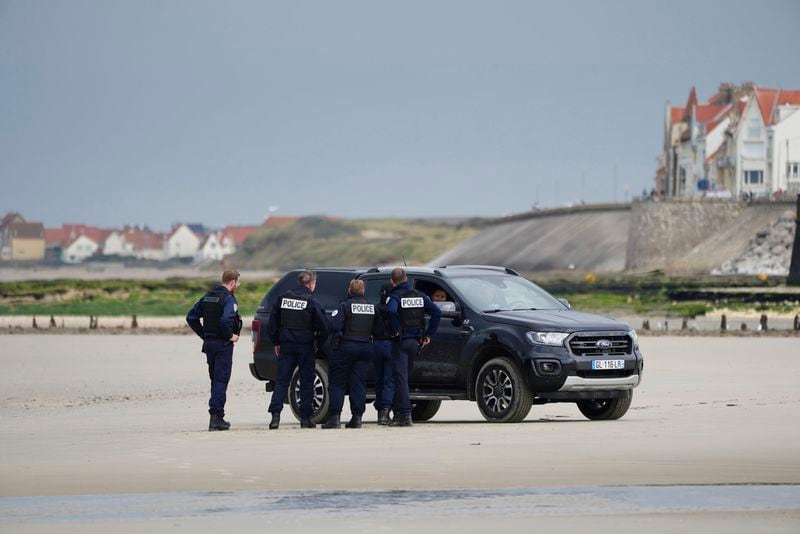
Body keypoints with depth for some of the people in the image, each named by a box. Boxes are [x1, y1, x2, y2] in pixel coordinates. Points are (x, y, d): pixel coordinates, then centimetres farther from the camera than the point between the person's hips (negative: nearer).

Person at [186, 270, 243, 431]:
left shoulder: (208, 297, 10)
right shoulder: (229, 299, -14)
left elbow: (191, 317, 11)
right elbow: (226, 320, -30)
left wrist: (204, 334, 12)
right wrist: (230, 336, -15)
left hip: (209, 343, 7)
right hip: (223, 345, -7)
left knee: (215, 380, 16)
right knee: (221, 380, -5)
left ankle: (217, 418, 20)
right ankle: (216, 417, -10)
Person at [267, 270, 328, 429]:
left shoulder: (282, 298, 5)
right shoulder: (312, 302, -8)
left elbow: (273, 322, 8)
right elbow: (323, 326, -8)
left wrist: (276, 343, 15)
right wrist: (319, 342, 10)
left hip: (286, 346, 3)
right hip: (305, 347, -3)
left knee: (281, 380, 5)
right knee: (306, 381, 5)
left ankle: (275, 415, -8)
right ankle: (305, 418, 5)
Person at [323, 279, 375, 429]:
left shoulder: (345, 305, -8)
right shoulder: (372, 307, 7)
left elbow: (334, 325, -17)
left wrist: (339, 335, 2)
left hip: (347, 346, -4)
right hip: (366, 348, 4)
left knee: (337, 383, 3)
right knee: (358, 383, 8)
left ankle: (334, 417, -4)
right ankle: (357, 417, 3)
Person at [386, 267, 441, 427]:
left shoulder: (395, 296, -10)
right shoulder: (420, 295, 9)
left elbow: (391, 311, -33)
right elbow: (437, 312, 4)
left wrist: (394, 330, -19)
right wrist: (429, 334, 6)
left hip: (400, 342, -6)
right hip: (415, 341, 6)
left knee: (401, 377, -5)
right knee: (401, 376, 17)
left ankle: (405, 415, -10)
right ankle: (398, 411, 20)